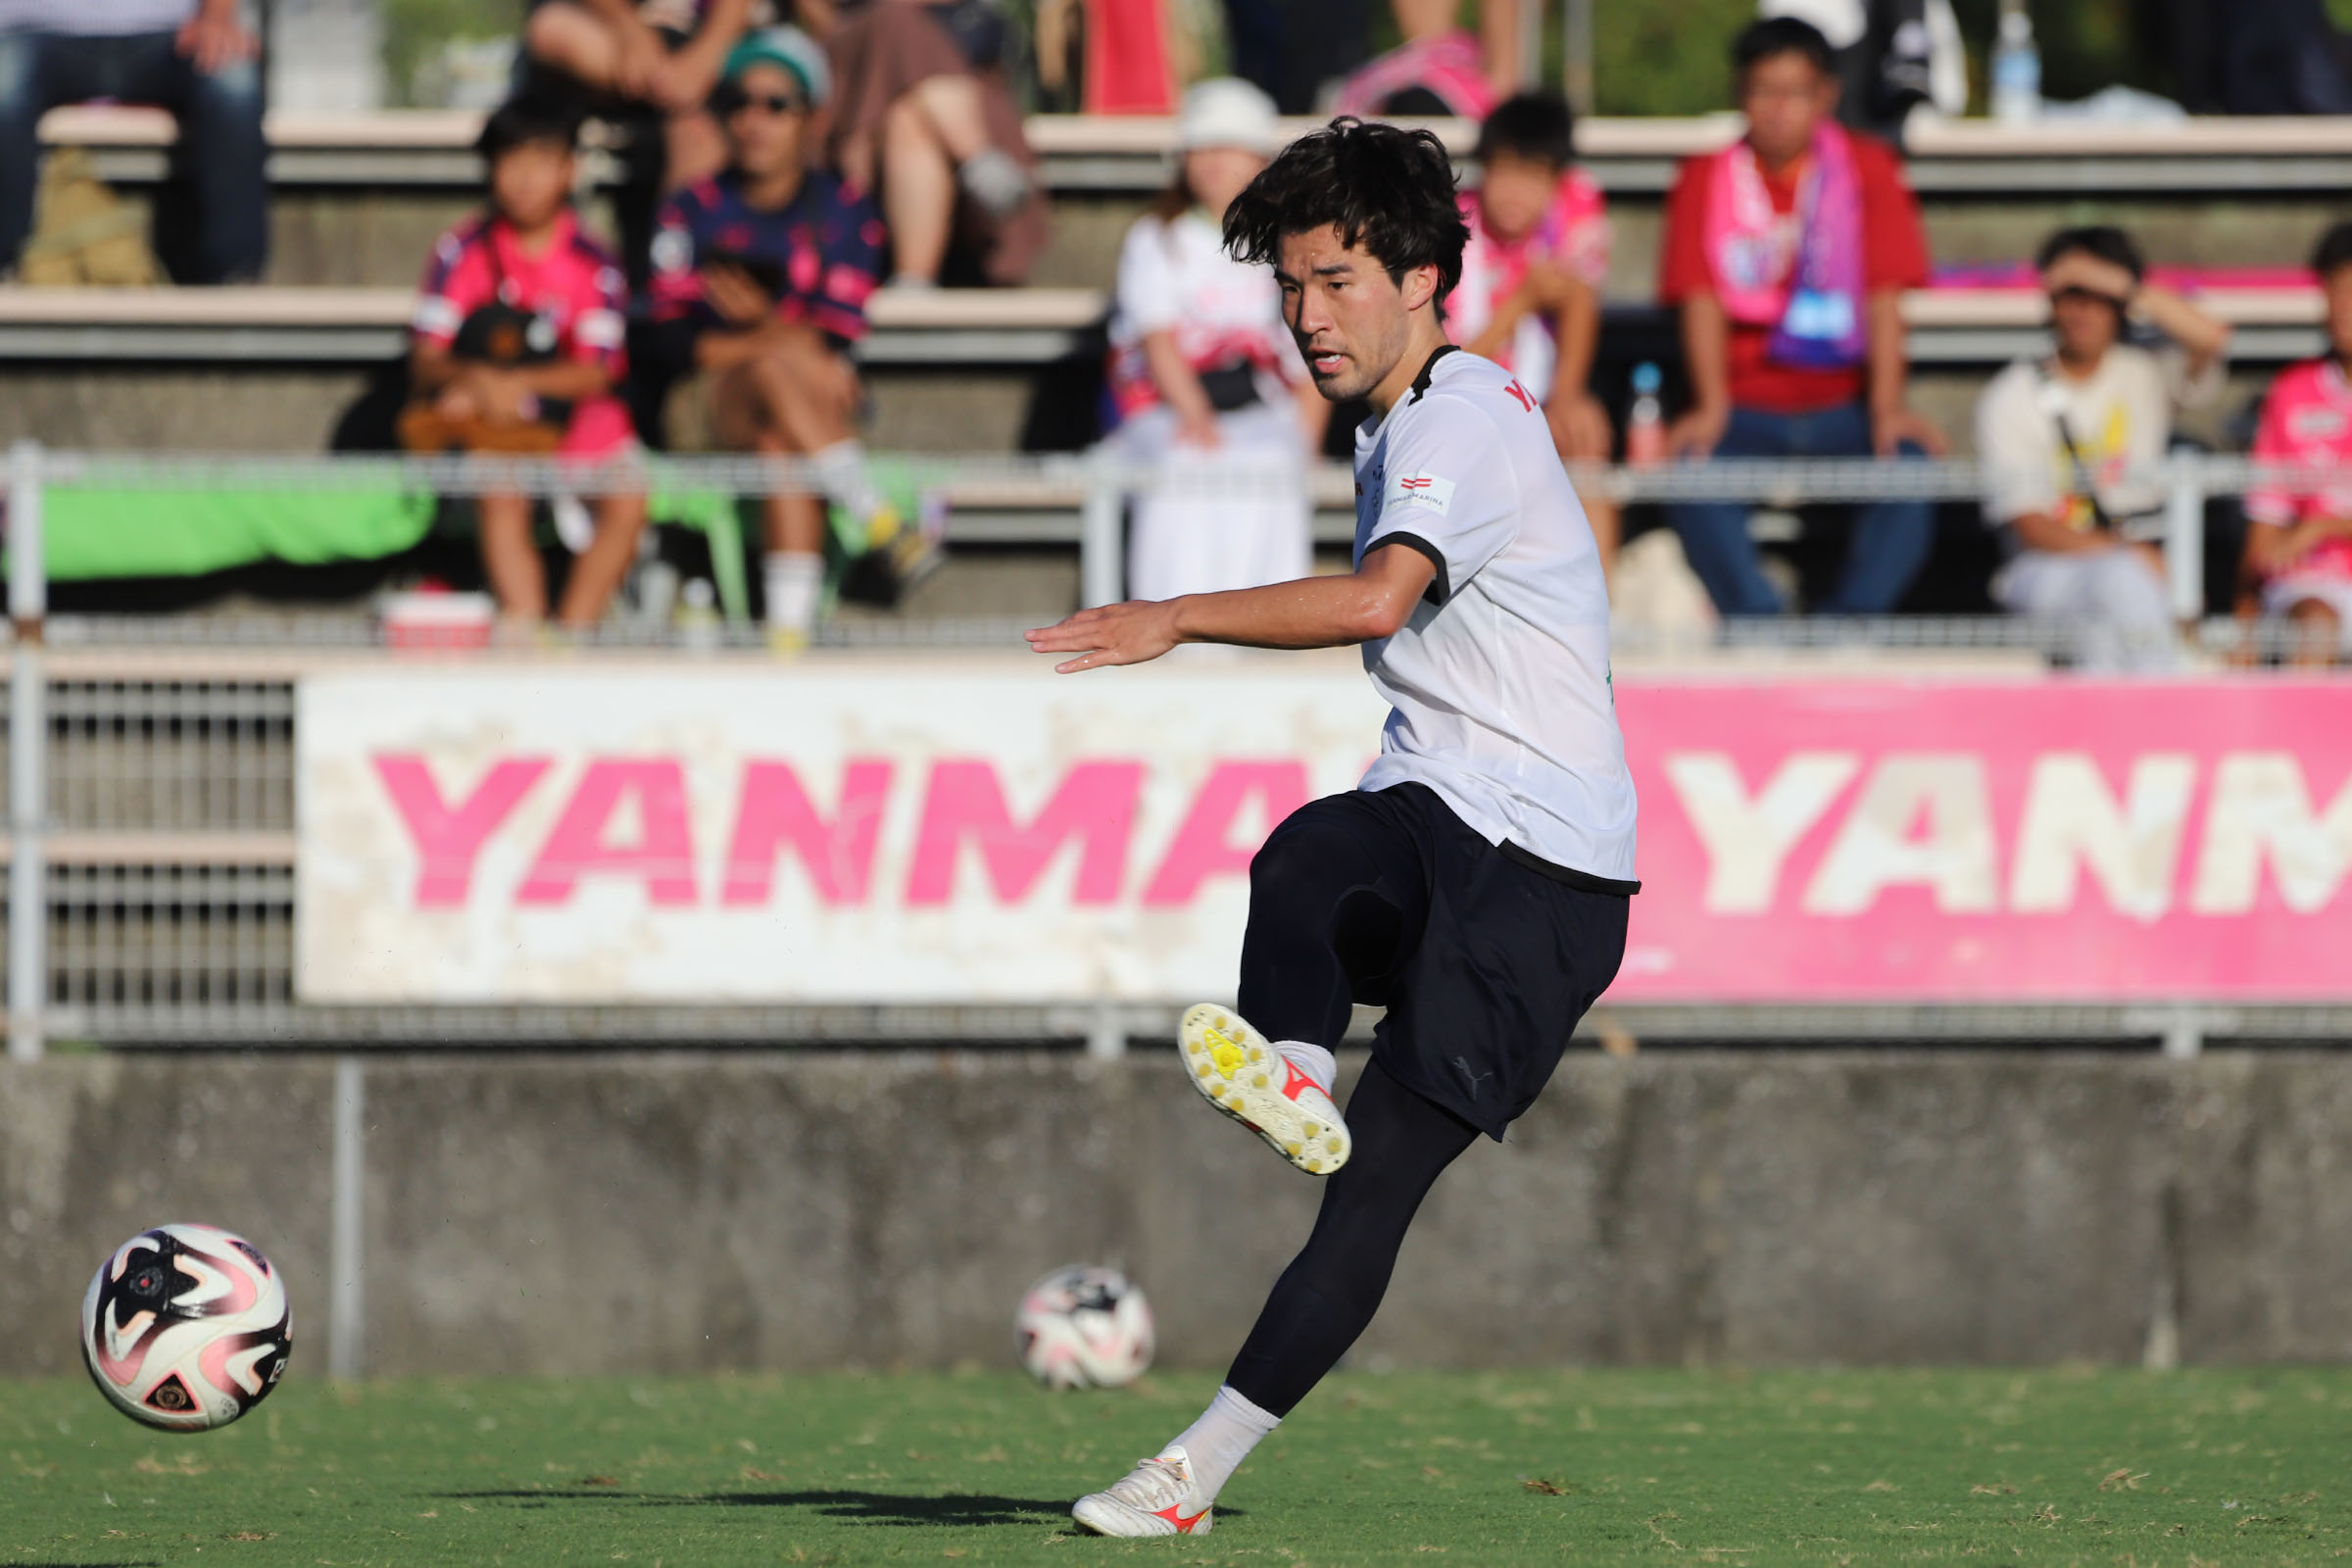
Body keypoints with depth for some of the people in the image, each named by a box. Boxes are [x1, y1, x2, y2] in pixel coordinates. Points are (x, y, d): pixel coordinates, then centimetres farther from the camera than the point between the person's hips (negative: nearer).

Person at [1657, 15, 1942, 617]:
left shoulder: (1867, 168, 5)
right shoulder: (1706, 180, 6)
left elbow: (1884, 296, -3)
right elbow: (1702, 298, -3)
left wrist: (1886, 408, -16)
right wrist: (1712, 407, -19)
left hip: (1842, 408, 0)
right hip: (1747, 407, 0)